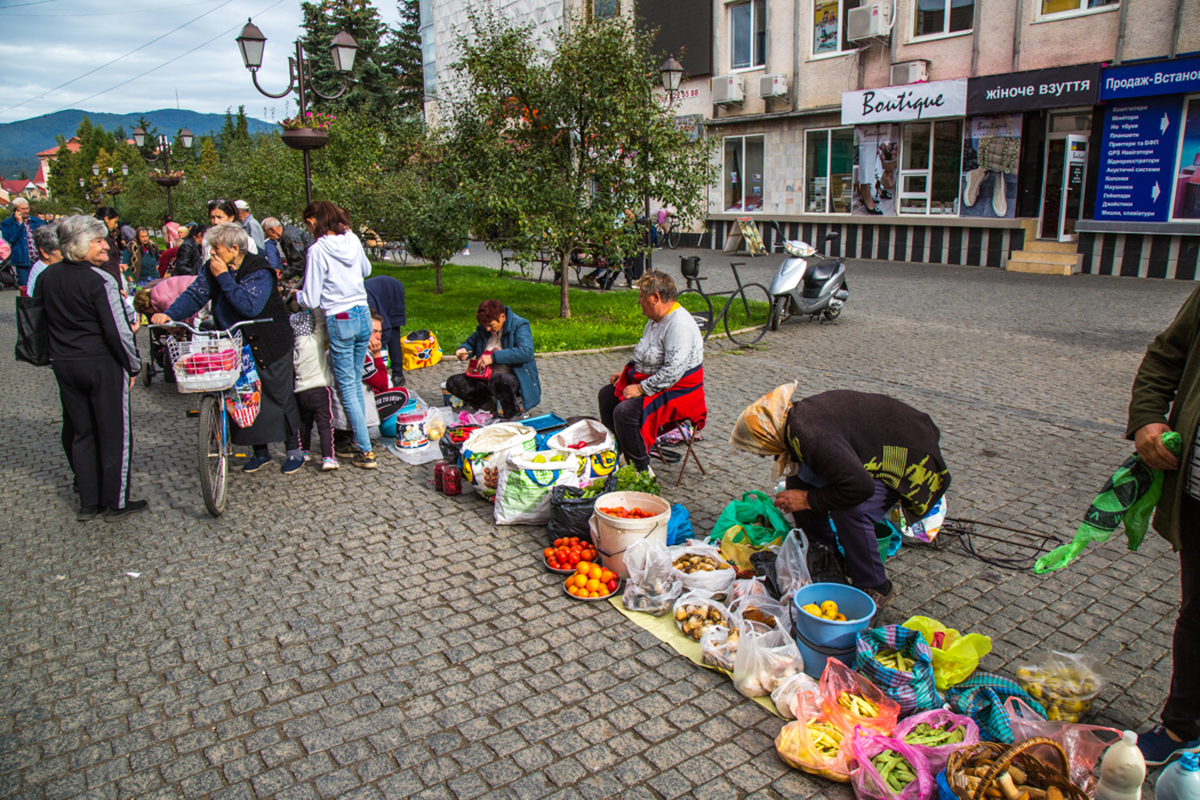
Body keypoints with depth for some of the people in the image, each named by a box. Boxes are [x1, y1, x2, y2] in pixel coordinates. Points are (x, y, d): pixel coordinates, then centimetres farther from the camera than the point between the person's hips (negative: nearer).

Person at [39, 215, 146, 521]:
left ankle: (88, 503, 22)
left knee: (81, 433, 15)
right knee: (114, 433, 4)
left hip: (63, 366, 7)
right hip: (102, 364, -7)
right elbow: (117, 330, -18)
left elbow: (46, 321, 12)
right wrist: (132, 366, -7)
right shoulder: (100, 281, -17)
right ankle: (116, 503, 11)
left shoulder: (46, 277, 5)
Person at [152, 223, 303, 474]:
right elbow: (195, 295, 0)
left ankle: (294, 450, 15)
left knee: (280, 397, 2)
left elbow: (250, 306, -29)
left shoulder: (258, 270, -18)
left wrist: (223, 277, -26)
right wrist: (170, 314, -16)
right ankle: (260, 452, 22)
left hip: (269, 345, -6)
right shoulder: (213, 269, 3)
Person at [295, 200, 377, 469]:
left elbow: (311, 301, -11)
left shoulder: (318, 250, -14)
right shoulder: (353, 240, 3)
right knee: (356, 382, 19)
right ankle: (358, 439, 28)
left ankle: (365, 452, 4)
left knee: (347, 388, 3)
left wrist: (297, 294, 8)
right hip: (363, 316, 6)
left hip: (340, 322, -6)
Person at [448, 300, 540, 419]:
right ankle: (491, 405, -4)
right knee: (453, 383, -10)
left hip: (514, 378, -6)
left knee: (498, 380, -41)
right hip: (486, 380, 7)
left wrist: (494, 357, -28)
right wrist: (464, 350, 0)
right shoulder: (483, 329, 9)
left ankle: (513, 409, -12)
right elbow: (471, 342, 27)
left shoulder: (519, 326, -10)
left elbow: (526, 352, -26)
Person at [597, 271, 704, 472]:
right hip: (648, 381, 11)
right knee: (607, 394, 10)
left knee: (625, 411, -27)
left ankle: (642, 469, -12)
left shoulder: (679, 325, -24)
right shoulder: (656, 319, 9)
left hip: (677, 391, -11)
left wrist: (641, 389, -25)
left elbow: (673, 371, -30)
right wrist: (625, 373, 10)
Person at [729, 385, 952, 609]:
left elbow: (860, 487, -38)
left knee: (849, 512, -30)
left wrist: (808, 500, -25)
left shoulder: (811, 438, -35)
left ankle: (875, 588, -7)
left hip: (907, 458, -9)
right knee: (799, 477, 3)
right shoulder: (795, 415, -5)